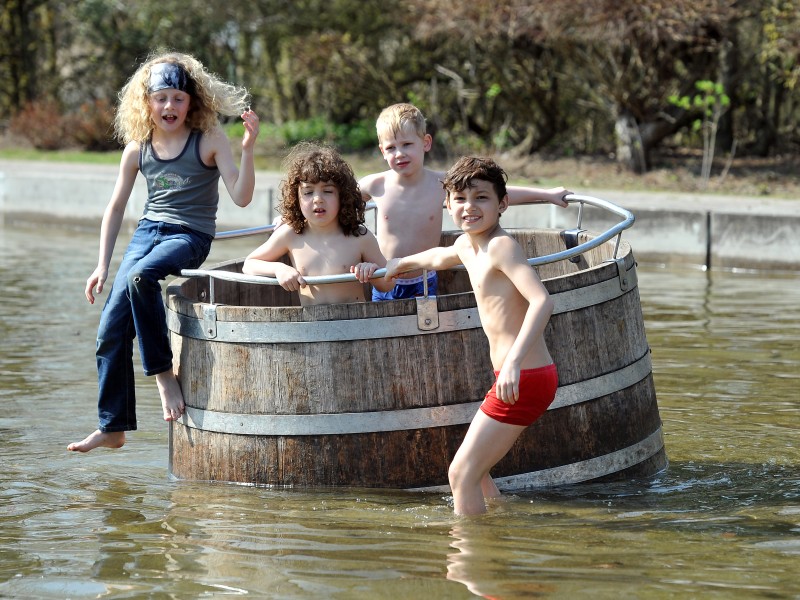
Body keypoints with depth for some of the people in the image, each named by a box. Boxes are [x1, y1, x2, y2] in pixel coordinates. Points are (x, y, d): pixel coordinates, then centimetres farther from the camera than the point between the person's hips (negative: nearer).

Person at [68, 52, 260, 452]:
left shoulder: (209, 141, -6)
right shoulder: (138, 148, 5)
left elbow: (241, 197, -12)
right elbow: (116, 207, 14)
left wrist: (247, 150, -27)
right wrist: (102, 265, 10)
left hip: (190, 236, -5)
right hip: (147, 233, 5)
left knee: (139, 277, -36)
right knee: (111, 327, -6)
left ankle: (163, 372, -20)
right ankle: (112, 427, 5)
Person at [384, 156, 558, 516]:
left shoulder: (500, 245, -15)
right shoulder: (466, 246, 13)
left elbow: (541, 300, -29)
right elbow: (439, 257, 40)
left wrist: (513, 361, -37)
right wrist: (400, 263, 49)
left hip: (524, 379, -10)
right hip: (516, 377, 10)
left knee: (462, 473, -7)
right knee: (472, 469, 20)